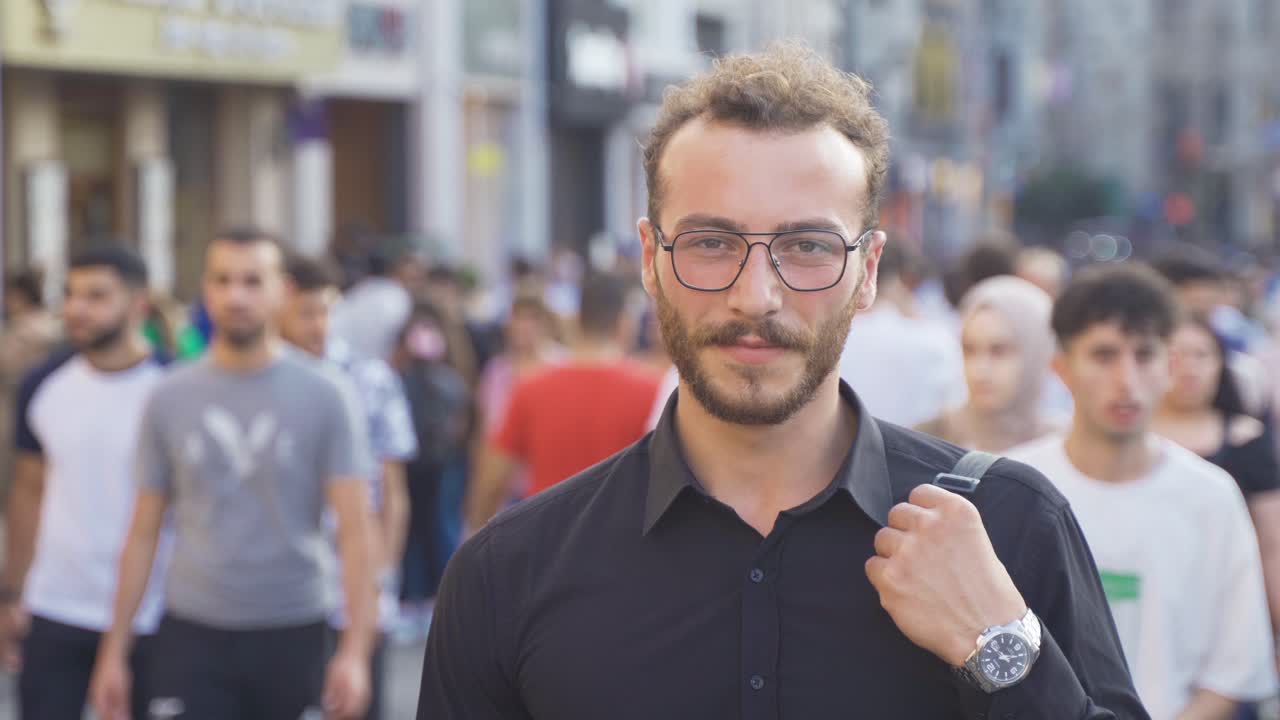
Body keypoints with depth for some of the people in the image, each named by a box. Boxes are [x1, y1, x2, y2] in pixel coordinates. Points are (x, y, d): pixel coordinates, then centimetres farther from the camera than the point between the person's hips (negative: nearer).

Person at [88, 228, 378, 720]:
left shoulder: (325, 395, -3)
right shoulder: (170, 398, 4)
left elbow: (354, 530, -7)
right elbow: (143, 533, 8)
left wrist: (356, 650, -17)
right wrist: (114, 650, 5)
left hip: (293, 635, -1)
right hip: (191, 636, 1)